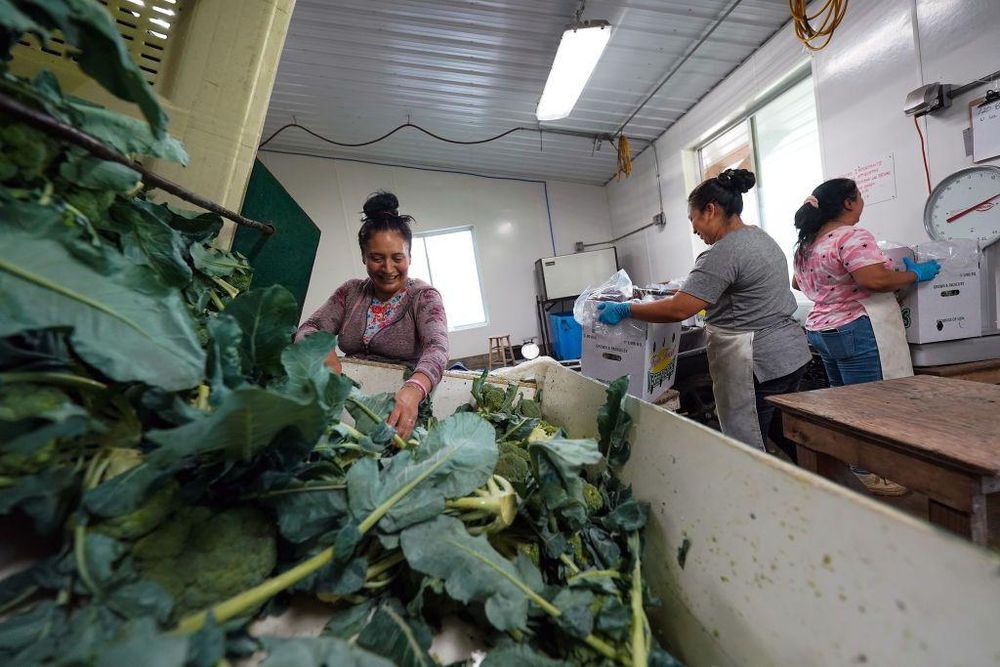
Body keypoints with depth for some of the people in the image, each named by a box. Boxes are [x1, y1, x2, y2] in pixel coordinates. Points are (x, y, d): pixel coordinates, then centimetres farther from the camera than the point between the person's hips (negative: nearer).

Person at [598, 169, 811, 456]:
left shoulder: (724, 252, -20)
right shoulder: (761, 236, 13)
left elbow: (679, 310, -26)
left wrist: (625, 310, -17)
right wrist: (684, 289, 22)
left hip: (757, 365, -10)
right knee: (786, 443, 22)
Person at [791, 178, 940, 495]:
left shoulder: (807, 244, 14)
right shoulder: (852, 237, -13)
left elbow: (797, 283, 25)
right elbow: (877, 280, -23)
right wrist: (916, 273, -6)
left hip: (820, 329, 9)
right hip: (857, 332, -9)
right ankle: (869, 472, 7)